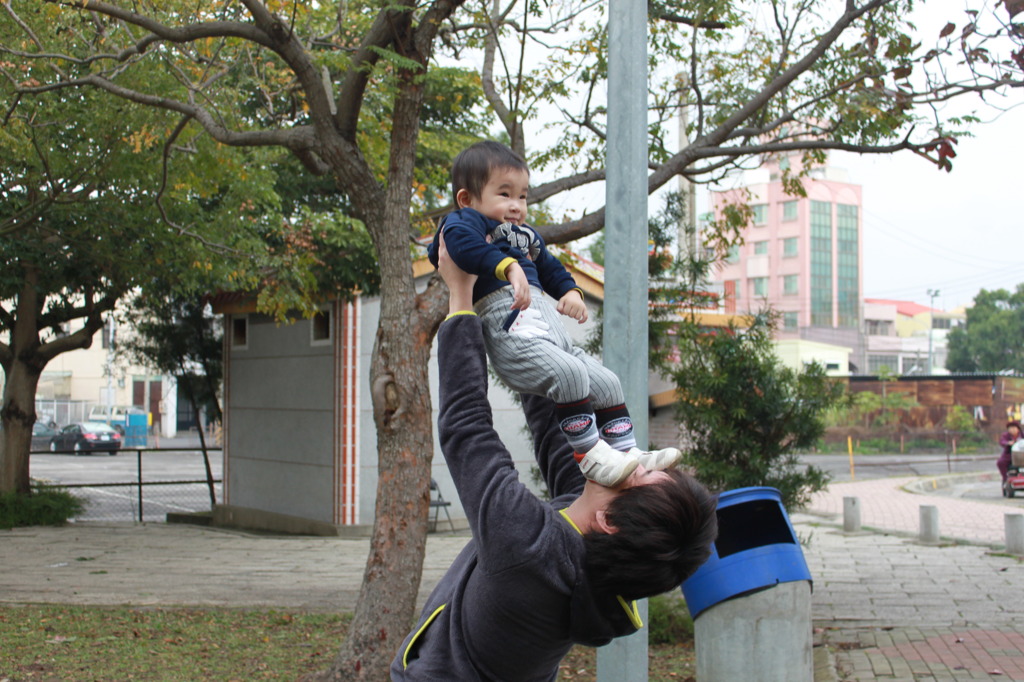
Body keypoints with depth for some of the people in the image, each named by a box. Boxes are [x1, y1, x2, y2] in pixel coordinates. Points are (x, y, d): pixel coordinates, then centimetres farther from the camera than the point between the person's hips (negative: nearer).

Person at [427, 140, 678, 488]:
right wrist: (507, 265, -34)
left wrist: (571, 291, 18)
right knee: (568, 373, -30)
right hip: (509, 329, -10)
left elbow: (550, 268, 41)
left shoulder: (527, 236, 32)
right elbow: (460, 239, -21)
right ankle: (588, 453, -24)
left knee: (606, 383, 7)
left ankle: (626, 450, 11)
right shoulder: (467, 220, 2)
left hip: (550, 328, 10)